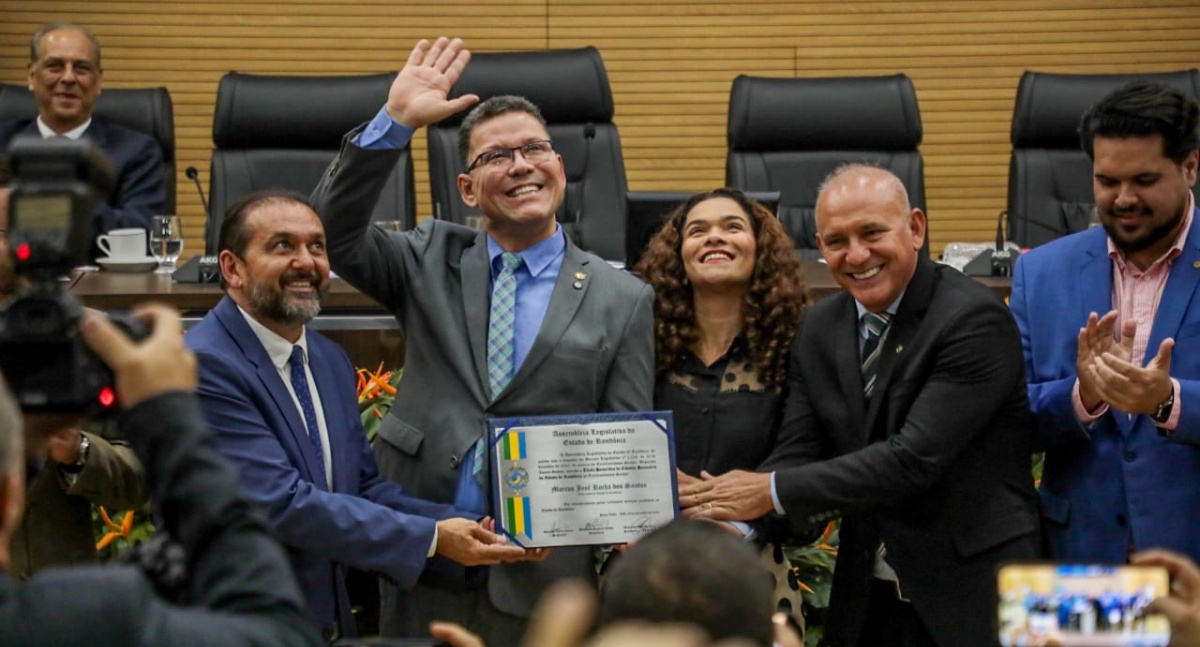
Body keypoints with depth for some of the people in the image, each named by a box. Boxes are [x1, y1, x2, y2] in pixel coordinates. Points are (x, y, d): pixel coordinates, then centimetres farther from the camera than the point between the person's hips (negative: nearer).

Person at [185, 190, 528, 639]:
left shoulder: (331, 361, 8)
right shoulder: (203, 366, -19)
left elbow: (364, 488, 9)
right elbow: (282, 505, -23)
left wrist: (478, 533, -4)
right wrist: (432, 538, -21)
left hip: (331, 620, 8)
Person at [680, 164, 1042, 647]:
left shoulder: (974, 318, -15)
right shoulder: (819, 329, 6)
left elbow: (916, 457, -23)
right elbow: (798, 453, 1)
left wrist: (772, 490, -21)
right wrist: (738, 525, -19)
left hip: (971, 595, -5)